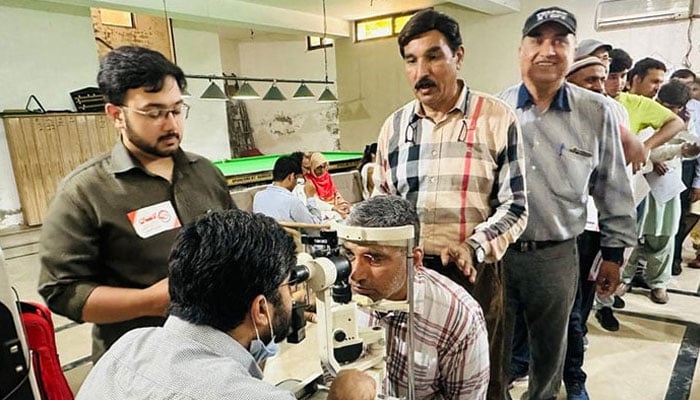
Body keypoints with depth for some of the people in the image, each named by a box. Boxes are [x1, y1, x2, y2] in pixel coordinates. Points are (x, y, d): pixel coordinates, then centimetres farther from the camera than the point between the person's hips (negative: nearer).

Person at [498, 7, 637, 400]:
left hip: (557, 255, 1)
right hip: (495, 250, 0)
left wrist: (614, 252, 7)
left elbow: (614, 189, 5)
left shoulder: (597, 113, -4)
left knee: (550, 350, 22)